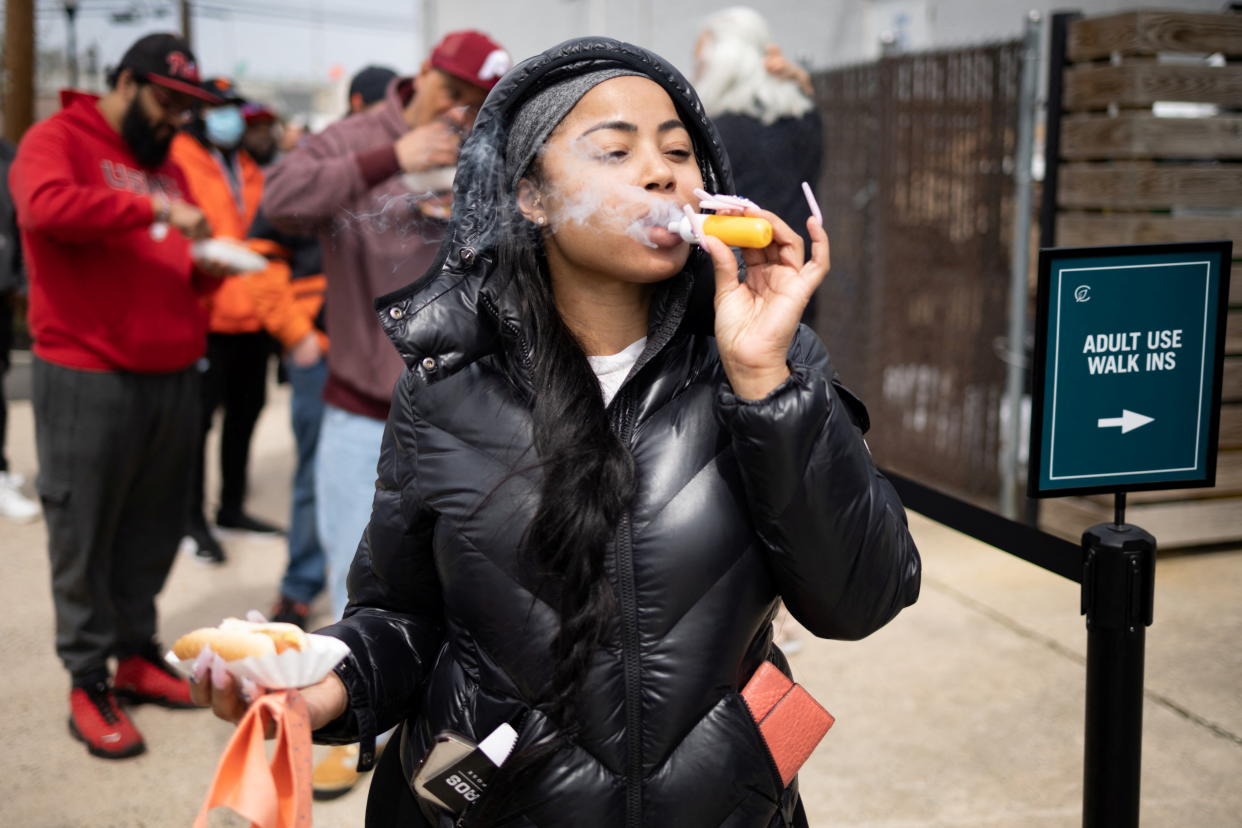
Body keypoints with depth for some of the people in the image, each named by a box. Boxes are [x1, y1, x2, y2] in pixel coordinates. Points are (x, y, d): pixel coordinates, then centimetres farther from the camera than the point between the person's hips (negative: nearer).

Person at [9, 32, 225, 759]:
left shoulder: (167, 164, 19)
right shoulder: (59, 140, -3)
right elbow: (46, 205, -26)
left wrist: (211, 265, 3)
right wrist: (156, 210, -23)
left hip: (174, 377, 7)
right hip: (88, 378, -7)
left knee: (154, 529, 13)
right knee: (86, 537, 2)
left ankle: (136, 652, 28)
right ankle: (88, 682, 12)